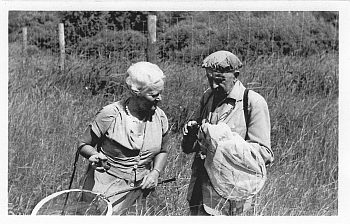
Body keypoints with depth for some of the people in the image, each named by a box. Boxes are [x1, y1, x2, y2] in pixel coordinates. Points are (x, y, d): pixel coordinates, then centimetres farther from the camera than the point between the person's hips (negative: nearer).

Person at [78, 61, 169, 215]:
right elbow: (83, 144, -4)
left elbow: (162, 151, 14)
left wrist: (155, 172, -4)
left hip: (138, 188, 3)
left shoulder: (160, 117, -1)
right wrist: (94, 155, -25)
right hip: (106, 184, -3)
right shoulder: (110, 114, -14)